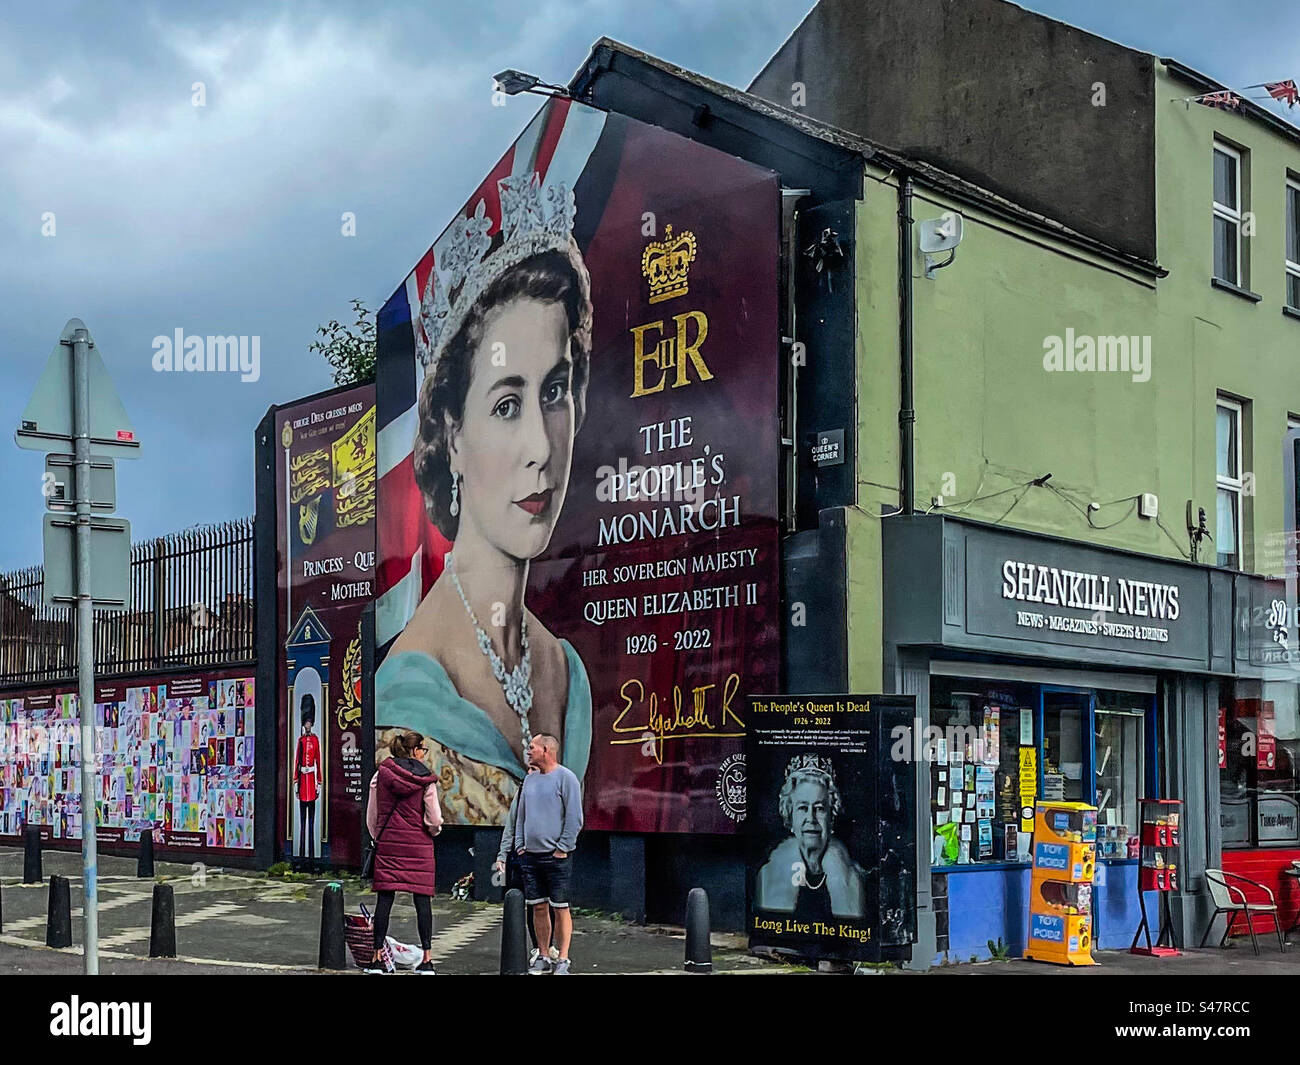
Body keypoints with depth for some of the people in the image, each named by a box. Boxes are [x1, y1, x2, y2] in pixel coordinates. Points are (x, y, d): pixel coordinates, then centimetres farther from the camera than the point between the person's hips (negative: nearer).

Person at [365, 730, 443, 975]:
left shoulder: (382, 774, 1)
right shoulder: (425, 779, -5)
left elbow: (372, 814, 5)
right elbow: (434, 819, -7)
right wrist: (432, 832, 14)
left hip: (389, 844, 2)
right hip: (419, 845, -2)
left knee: (385, 898, 3)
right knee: (422, 899, 3)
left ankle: (377, 957, 4)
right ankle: (426, 959, 2)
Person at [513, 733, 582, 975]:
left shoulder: (565, 777, -6)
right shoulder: (530, 779, 14)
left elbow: (575, 817, -9)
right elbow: (521, 816, 21)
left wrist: (562, 848, -12)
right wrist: (520, 844, 11)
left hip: (556, 856, -6)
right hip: (530, 855, 6)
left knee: (560, 908, -2)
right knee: (538, 908, 8)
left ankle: (562, 961, 2)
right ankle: (543, 958, 16)